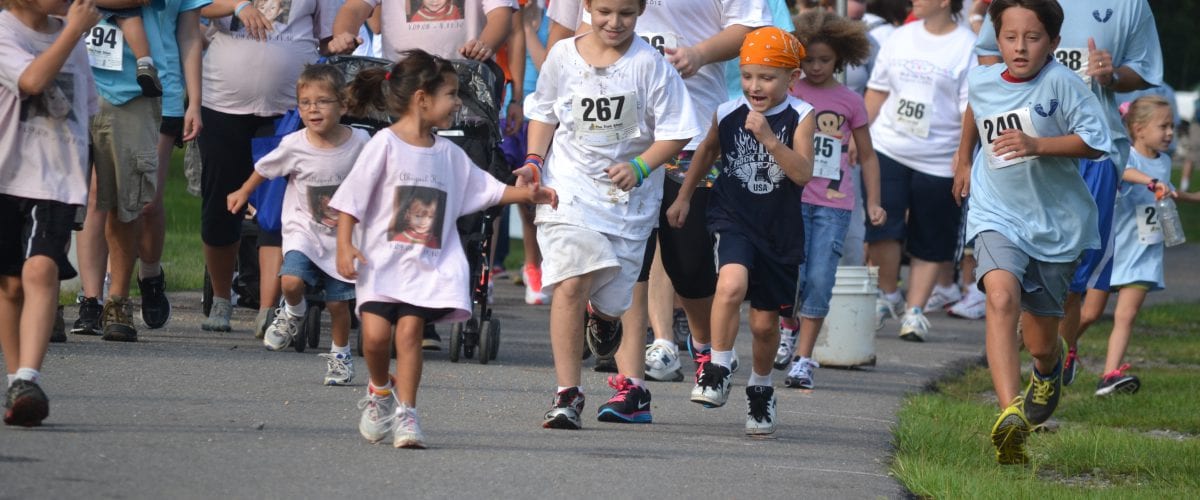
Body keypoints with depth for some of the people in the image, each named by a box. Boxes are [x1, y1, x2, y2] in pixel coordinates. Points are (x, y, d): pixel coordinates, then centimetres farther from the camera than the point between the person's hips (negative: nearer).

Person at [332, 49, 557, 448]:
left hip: (428, 263, 3)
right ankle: (380, 391, 19)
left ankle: (405, 413, -5)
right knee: (375, 333, -10)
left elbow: (484, 188, 18)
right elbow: (352, 198, -6)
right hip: (381, 260, -3)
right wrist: (344, 246, -14)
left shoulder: (447, 154, 10)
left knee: (409, 329, -10)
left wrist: (526, 194, 5)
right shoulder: (385, 144, -6)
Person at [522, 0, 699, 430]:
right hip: (570, 188, 0)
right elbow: (544, 112, 15)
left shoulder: (650, 65, -6)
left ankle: (602, 317, 49)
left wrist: (640, 167, -19)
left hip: (628, 198, 0)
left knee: (612, 299, 6)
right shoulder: (563, 56, 0)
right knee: (570, 285, -18)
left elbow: (675, 132, -4)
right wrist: (533, 162, 1)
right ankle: (567, 395, -12)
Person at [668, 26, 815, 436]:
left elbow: (803, 173, -20)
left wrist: (769, 138, -30)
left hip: (780, 230, 0)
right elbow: (708, 150, 18)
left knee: (765, 321, 10)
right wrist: (683, 198, 22)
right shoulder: (728, 114, -2)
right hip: (733, 218, 0)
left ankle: (760, 388, 36)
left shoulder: (800, 118, -8)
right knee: (732, 283, -30)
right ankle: (717, 370, -16)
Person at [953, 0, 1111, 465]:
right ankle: (1010, 414, -41)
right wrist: (964, 158, 36)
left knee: (1040, 341, 10)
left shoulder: (1060, 83, -14)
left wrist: (1037, 145, -30)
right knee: (1002, 296, -29)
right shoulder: (981, 82, 0)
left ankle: (1050, 366, 52)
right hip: (998, 216, 1)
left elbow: (1094, 142, -18)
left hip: (1057, 223, -1)